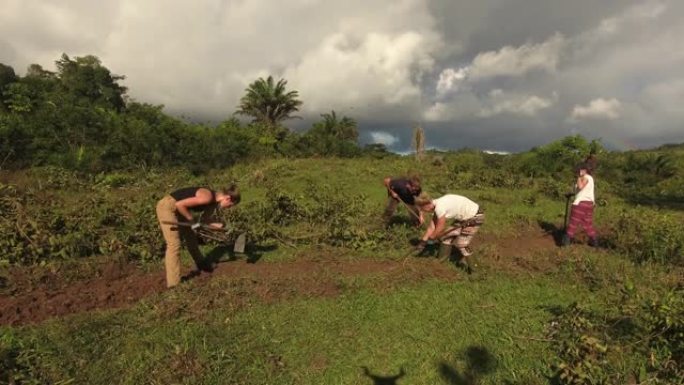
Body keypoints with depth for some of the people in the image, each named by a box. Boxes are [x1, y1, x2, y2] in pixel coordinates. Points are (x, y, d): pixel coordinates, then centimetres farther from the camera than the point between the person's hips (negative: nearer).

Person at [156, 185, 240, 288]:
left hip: (177, 209, 10)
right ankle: (174, 283, -7)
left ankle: (202, 265, 41)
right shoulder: (207, 197, -27)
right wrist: (192, 220, -18)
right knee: (174, 245, -12)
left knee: (191, 237, 21)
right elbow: (179, 204, -28)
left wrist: (220, 226, -8)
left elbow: (204, 220, 6)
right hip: (167, 207, -10)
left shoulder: (214, 200, 1)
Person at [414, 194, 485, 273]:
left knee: (461, 242, -9)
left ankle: (465, 262, 16)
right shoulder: (437, 206, 0)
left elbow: (440, 229, -20)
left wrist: (430, 238, -4)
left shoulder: (440, 207, -29)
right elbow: (431, 226, 5)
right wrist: (423, 241, 4)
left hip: (475, 217, -9)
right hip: (463, 217, 9)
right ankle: (442, 260, 21)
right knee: (447, 236, 7)